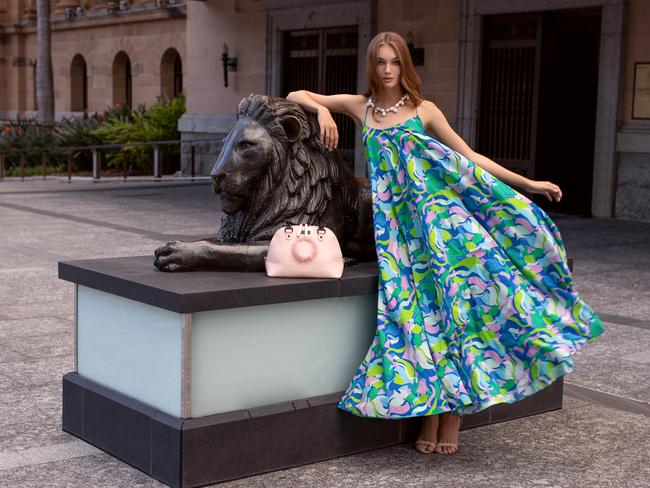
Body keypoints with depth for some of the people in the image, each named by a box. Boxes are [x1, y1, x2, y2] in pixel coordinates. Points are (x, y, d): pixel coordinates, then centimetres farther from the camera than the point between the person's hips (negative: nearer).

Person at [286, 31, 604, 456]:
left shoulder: (424, 110, 9)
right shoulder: (360, 108, 12)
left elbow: (470, 157, 9)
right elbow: (296, 96, 16)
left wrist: (527, 184, 4)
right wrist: (322, 110, -6)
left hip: (438, 208, -1)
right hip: (399, 218, 1)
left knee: (453, 294, -17)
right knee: (424, 306, -12)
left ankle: (452, 406, -9)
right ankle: (432, 407, -4)